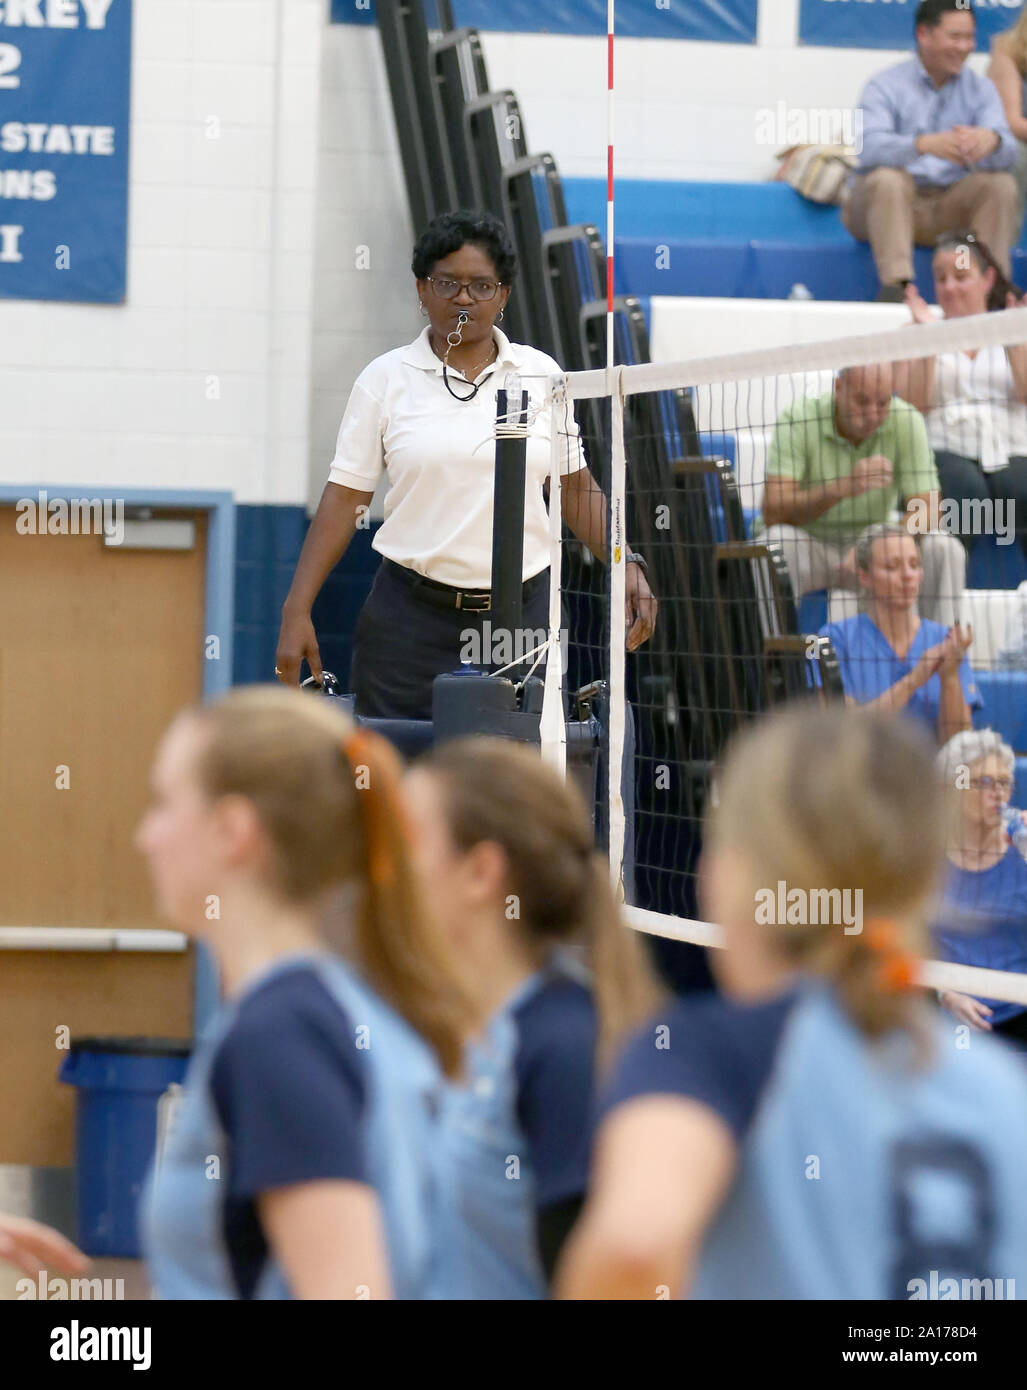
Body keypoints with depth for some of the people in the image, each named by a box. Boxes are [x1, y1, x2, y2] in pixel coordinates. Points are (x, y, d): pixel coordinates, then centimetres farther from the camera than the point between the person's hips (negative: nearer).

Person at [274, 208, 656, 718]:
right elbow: (344, 498, 2)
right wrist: (297, 609, -4)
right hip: (411, 620, -1)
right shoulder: (385, 378, 2)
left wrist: (625, 561, 2)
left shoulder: (540, 374, 7)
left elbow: (576, 488, 15)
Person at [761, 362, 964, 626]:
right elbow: (772, 513, -26)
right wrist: (844, 487, -41)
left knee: (945, 548, -22)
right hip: (811, 548, -2)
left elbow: (925, 511, -17)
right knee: (779, 540, -34)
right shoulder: (798, 420, -18)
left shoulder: (906, 422, -12)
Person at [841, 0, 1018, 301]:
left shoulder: (981, 89, 8)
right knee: (887, 178, -33)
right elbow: (869, 148, -24)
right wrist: (925, 144, -44)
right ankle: (896, 286, -39)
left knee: (1001, 184, -19)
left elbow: (1007, 153, -8)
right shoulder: (885, 86, -5)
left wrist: (991, 140, -36)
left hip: (948, 213, 3)